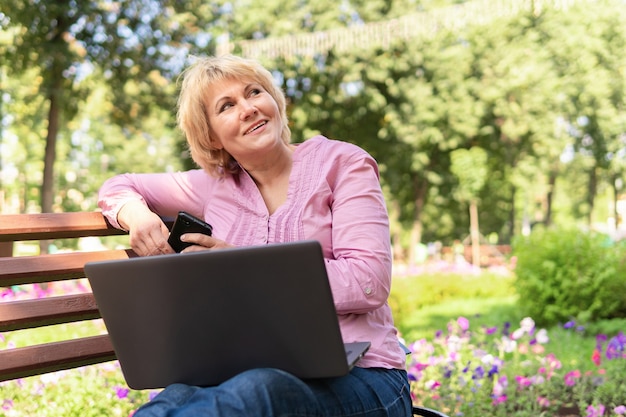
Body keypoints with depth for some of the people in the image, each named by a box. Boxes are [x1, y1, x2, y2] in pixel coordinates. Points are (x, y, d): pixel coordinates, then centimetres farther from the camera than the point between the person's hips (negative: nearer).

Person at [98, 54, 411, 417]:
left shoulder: (341, 162, 3)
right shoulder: (217, 187, 15)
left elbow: (369, 283, -9)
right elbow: (118, 187, 27)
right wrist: (136, 215, 1)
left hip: (359, 377, -2)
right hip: (257, 374, 2)